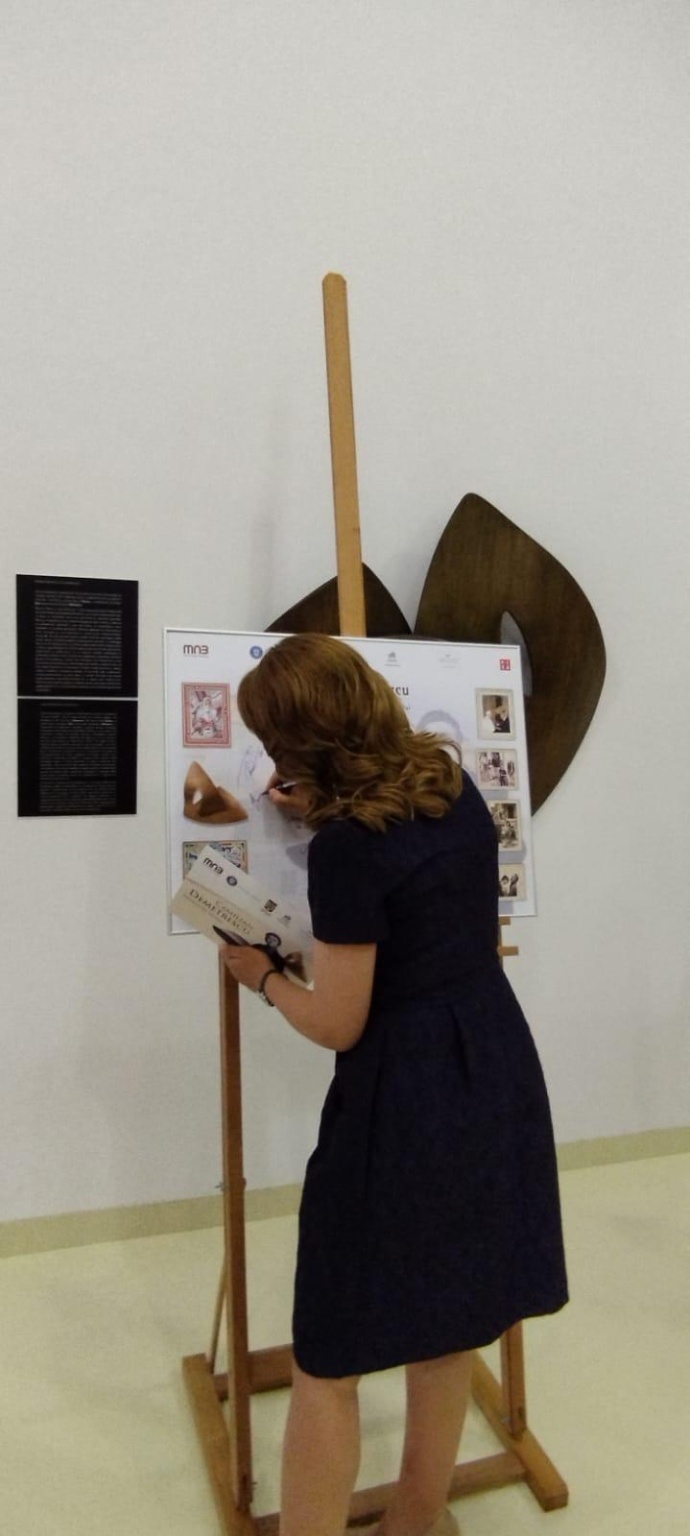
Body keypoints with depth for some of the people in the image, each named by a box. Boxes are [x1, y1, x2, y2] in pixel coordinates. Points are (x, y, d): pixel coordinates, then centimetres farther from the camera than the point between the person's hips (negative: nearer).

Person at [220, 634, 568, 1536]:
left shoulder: (347, 849, -22)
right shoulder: (453, 783, -1)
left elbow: (338, 1026, -15)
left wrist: (261, 978, 2)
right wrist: (330, 816, 14)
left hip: (404, 1100, -8)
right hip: (496, 1075, 8)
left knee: (327, 1361, 12)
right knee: (446, 1326, 25)